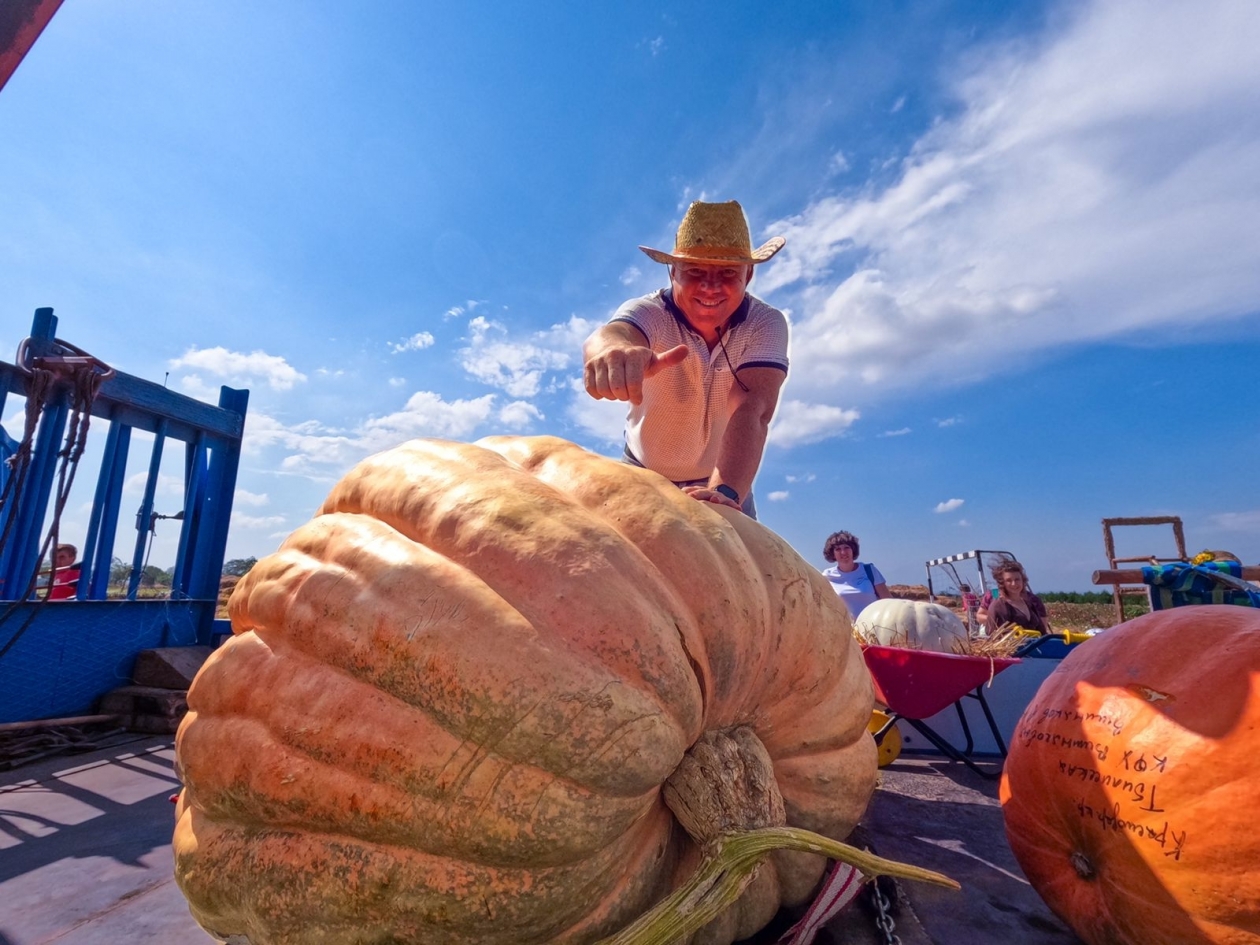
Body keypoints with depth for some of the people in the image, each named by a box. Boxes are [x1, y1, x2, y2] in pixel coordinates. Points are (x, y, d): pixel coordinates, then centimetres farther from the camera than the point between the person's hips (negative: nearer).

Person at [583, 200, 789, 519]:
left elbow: (751, 408, -35)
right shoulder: (648, 312, -22)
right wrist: (613, 348, -70)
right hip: (645, 477, 0)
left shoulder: (766, 324, -20)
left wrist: (726, 490, -52)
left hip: (725, 480, 1)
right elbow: (614, 332, -46)